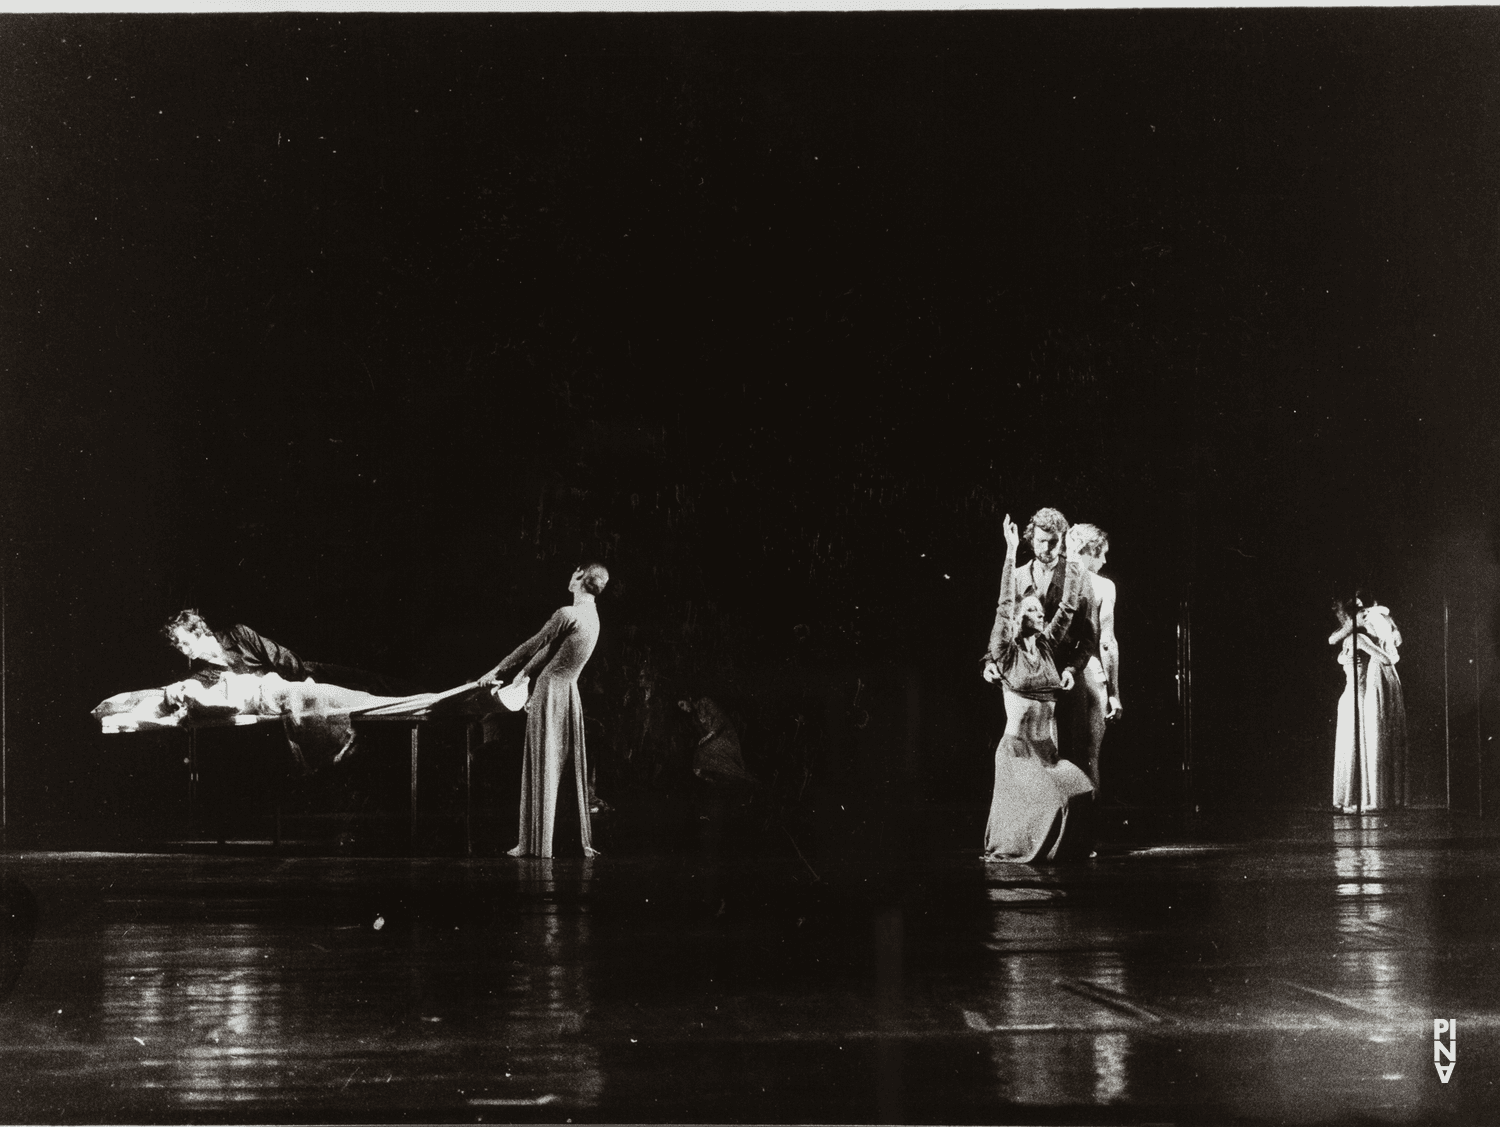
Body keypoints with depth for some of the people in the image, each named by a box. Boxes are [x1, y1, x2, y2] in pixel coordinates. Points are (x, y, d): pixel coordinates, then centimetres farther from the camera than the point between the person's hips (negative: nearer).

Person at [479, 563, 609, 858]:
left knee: (544, 767, -2)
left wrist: (496, 671, -3)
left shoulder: (567, 615, -17)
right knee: (573, 767, 10)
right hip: (570, 692, 8)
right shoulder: (592, 618, 10)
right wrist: (526, 673, 27)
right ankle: (584, 841, 13)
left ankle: (537, 844, 2)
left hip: (551, 692, -8)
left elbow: (532, 645, -11)